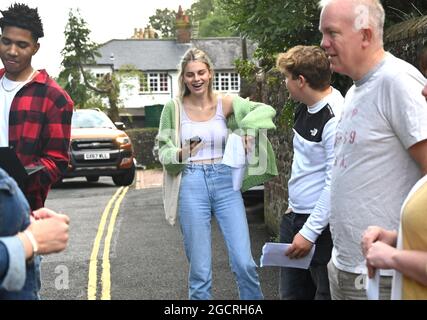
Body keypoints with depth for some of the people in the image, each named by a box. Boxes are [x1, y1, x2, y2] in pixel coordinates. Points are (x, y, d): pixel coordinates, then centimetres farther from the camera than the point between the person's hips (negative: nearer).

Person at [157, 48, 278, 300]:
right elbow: (162, 149, 7)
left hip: (225, 183, 1)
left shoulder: (225, 103, 2)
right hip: (192, 186, 0)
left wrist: (249, 126, -18)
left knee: (244, 263, -4)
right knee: (200, 271, 3)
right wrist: (179, 154, -14)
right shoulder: (174, 108, 1)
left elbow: (267, 110, 0)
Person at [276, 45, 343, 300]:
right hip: (295, 217, 9)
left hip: (322, 223, -9)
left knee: (325, 293, 2)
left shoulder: (335, 119, -20)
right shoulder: (306, 108, 8)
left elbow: (335, 184, -22)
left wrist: (310, 232, -19)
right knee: (291, 293, 16)